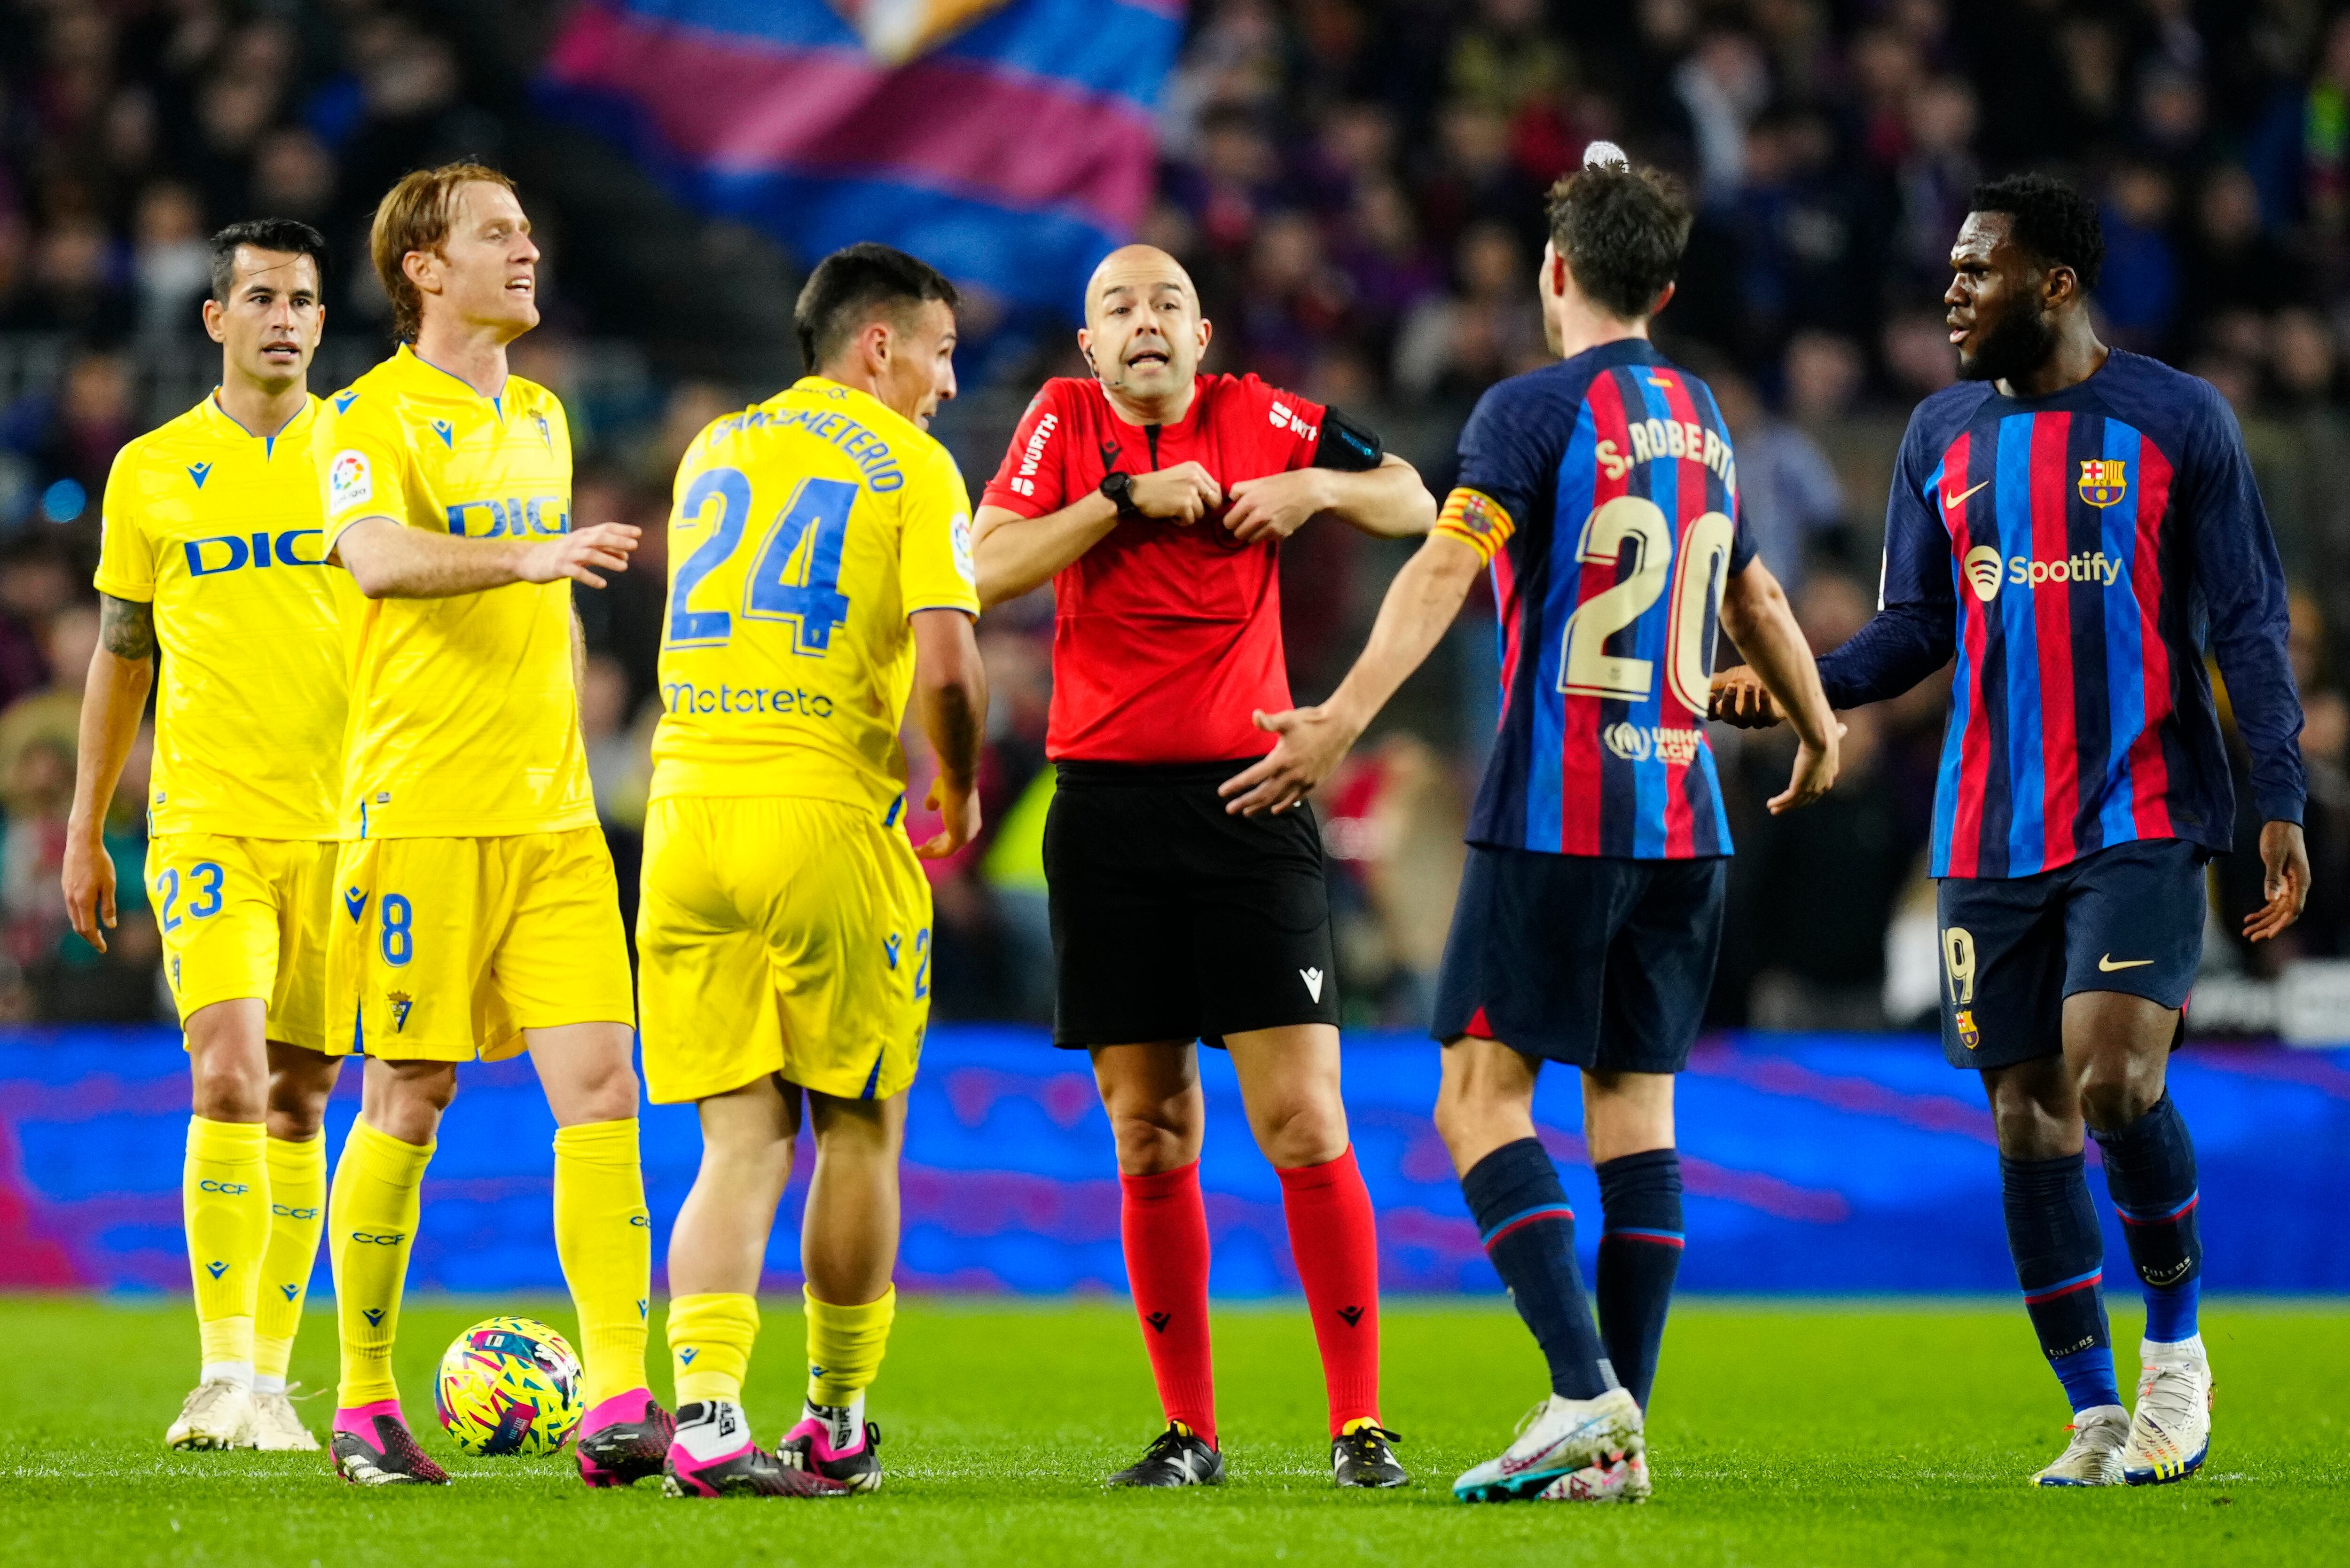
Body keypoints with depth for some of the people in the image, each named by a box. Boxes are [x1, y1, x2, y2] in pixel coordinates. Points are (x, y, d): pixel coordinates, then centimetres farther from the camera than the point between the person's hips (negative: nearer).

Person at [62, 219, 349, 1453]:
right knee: (228, 1078, -17)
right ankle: (222, 1375, -17)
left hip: (341, 824, 1)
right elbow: (120, 657, 13)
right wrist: (83, 830, 12)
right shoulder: (152, 470, 6)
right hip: (207, 821, -1)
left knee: (297, 1099, 5)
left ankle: (269, 1381, 12)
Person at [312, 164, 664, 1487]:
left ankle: (619, 1405, -12)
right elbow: (376, 557, -25)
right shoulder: (375, 417, -4)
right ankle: (366, 1403, 11)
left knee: (600, 1085, -6)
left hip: (553, 816, 6)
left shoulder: (541, 416, 18)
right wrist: (528, 556, -40)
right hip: (422, 809, -6)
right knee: (409, 1099, -1)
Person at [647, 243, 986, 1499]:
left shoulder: (714, 448, 18)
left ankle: (705, 1407, -16)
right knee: (860, 1132, 10)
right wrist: (961, 793, 6)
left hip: (687, 813, 5)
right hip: (830, 818, -5)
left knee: (742, 1138, 3)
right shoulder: (910, 464, 0)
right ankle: (836, 1426, 17)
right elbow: (943, 665, -11)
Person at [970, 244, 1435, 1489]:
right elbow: (986, 569, -7)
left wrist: (1317, 487, -4)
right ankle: (1188, 1431, 12)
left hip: (1249, 800, -1)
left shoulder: (1261, 422, 5)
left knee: (1304, 1124, -8)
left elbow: (1416, 506, 15)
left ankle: (1359, 1424, -4)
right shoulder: (1063, 422, 5)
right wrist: (1125, 497, -13)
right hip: (1106, 802, 1)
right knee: (1150, 1139, 4)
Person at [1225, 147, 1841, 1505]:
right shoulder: (1702, 419, 15)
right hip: (1683, 813, 6)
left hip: (1558, 815, -6)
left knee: (1484, 1098, -5)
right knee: (1635, 1104, 7)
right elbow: (1756, 599, 29)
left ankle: (1584, 1392, -19)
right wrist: (1820, 731, 44)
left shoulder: (1536, 409, -6)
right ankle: (1624, 1435, 3)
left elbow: (1445, 567, -19)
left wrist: (1346, 718, -25)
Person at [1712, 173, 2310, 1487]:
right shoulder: (1943, 437, 11)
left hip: (2142, 818, -4)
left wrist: (2281, 807, -7)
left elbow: (2251, 625, -1)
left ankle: (2177, 1343, 4)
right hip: (1992, 832, 4)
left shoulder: (2178, 422, -1)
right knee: (2030, 1118, 1)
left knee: (2115, 1080, -20)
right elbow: (1918, 629, 13)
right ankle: (2097, 1417, 10)